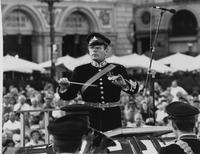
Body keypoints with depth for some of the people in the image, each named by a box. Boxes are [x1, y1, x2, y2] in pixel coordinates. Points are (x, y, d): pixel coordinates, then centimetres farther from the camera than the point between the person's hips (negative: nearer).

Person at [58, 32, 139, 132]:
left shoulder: (118, 69, 6)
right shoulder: (81, 71, 6)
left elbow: (134, 89, -5)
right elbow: (69, 95, 3)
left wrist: (123, 84, -25)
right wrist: (64, 88, -18)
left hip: (113, 118, 1)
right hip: (89, 118, -1)